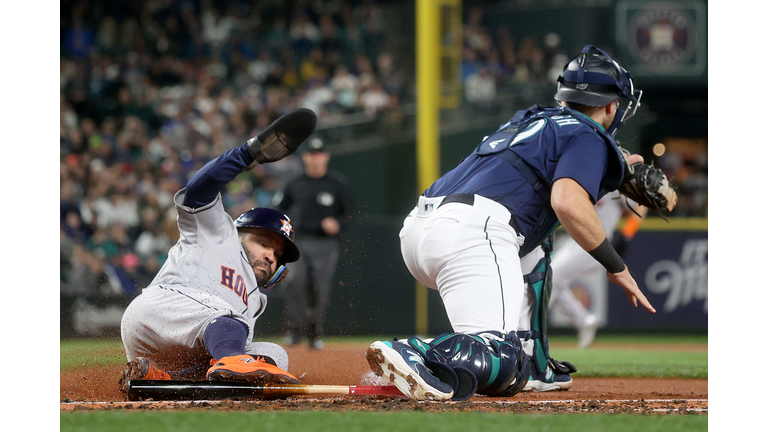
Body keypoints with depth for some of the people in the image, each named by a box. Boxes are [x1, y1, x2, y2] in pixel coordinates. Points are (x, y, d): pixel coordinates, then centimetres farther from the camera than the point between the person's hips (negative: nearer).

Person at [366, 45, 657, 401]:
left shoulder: (531, 121, 33)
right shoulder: (589, 137, 8)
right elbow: (568, 204, -11)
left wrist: (612, 166, 61)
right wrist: (616, 266, -2)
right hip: (471, 234, -9)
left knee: (532, 252, 35)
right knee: (498, 359, -21)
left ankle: (531, 365, 23)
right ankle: (409, 354, -44)